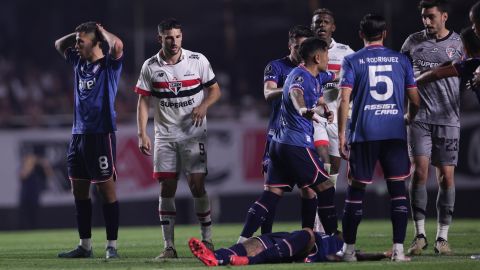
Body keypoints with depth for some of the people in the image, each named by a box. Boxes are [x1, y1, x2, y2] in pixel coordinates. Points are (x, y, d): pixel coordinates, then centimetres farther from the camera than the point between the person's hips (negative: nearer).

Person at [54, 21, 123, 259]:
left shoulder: (110, 65, -6)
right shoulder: (79, 63, 14)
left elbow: (117, 45, -26)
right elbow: (59, 44, 29)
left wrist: (102, 31, -8)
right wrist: (80, 33, 15)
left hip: (101, 134, -8)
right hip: (78, 133, 8)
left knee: (107, 190, -4)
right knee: (79, 191, 9)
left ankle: (112, 246, -1)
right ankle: (85, 246, 16)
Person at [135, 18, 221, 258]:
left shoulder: (197, 61, -3)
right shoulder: (150, 67, 1)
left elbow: (214, 90, 5)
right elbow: (143, 101, 4)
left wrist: (203, 106, -15)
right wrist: (142, 134, -5)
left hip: (194, 135, -1)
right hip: (165, 136, 1)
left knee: (197, 185, -7)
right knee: (166, 188, -2)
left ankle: (207, 241, 4)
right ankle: (168, 246, 2)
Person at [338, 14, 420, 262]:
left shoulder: (352, 61, 2)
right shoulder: (401, 60, 8)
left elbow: (344, 100, -6)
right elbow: (415, 100, 11)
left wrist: (341, 136, -2)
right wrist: (408, 119, 32)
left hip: (364, 134, -1)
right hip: (395, 132, 1)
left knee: (356, 189, 7)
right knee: (398, 188, 3)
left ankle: (349, 248, 10)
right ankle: (398, 249, -4)